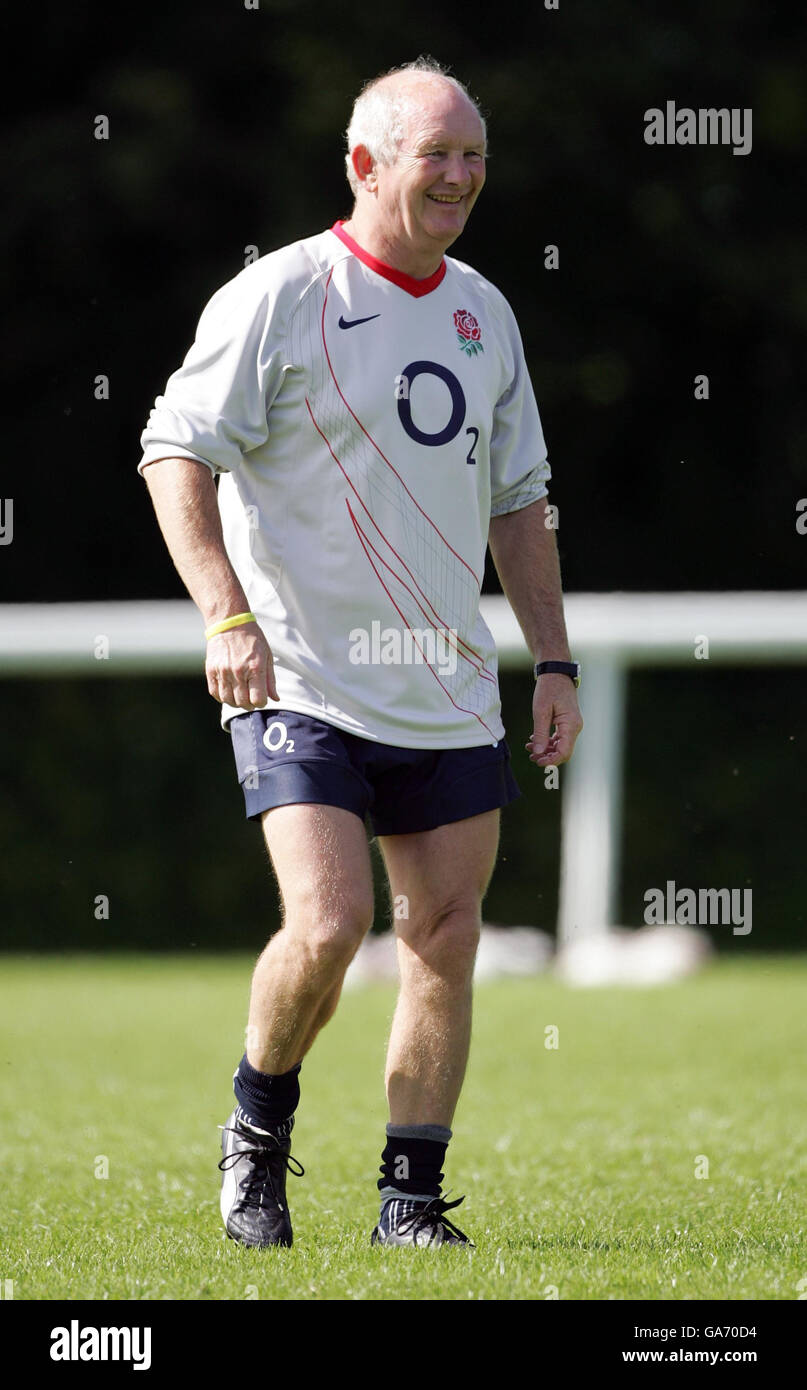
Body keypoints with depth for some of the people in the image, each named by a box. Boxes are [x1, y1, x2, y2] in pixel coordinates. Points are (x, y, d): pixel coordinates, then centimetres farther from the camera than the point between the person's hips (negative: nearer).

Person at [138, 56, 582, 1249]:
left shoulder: (483, 312, 12)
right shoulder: (279, 297, -8)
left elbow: (517, 502, 19)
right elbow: (177, 452, -9)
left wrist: (554, 662, 13)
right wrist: (227, 616, -20)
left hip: (452, 696, 6)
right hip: (304, 689, -6)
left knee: (446, 939, 2)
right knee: (328, 926, -18)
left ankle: (413, 1204, 12)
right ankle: (259, 1126, 9)